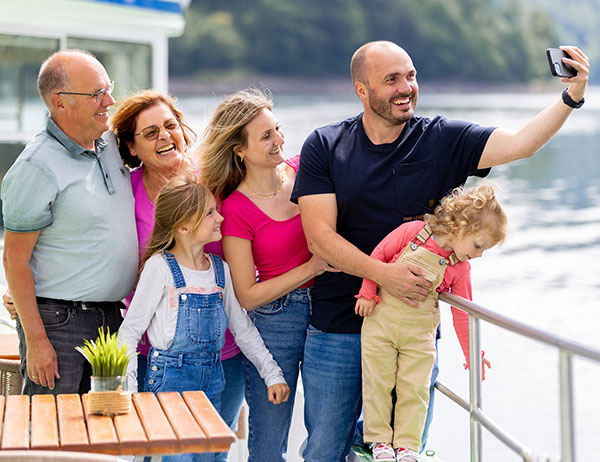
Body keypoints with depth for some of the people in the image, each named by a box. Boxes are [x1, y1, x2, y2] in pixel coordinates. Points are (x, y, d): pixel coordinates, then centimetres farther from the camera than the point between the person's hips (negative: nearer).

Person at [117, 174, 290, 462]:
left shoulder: (220, 269, 7)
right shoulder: (160, 267, -10)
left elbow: (242, 329, 14)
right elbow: (129, 332, -7)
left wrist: (272, 374, 9)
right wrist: (128, 391, -14)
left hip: (212, 379, 6)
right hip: (170, 379, -5)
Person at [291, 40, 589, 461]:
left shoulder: (441, 140, 1)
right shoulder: (324, 147, -2)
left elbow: (519, 143, -11)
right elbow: (319, 235, -10)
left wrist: (572, 96, -25)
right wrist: (382, 273, -22)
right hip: (338, 327, -1)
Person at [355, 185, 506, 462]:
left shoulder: (460, 270, -6)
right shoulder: (413, 232, -14)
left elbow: (461, 312, 1)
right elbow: (378, 255, -5)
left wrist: (471, 354, 3)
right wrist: (368, 293, -7)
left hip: (420, 332, 2)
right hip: (381, 319, -2)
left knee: (415, 387, 2)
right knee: (378, 381, 4)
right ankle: (379, 439, 20)